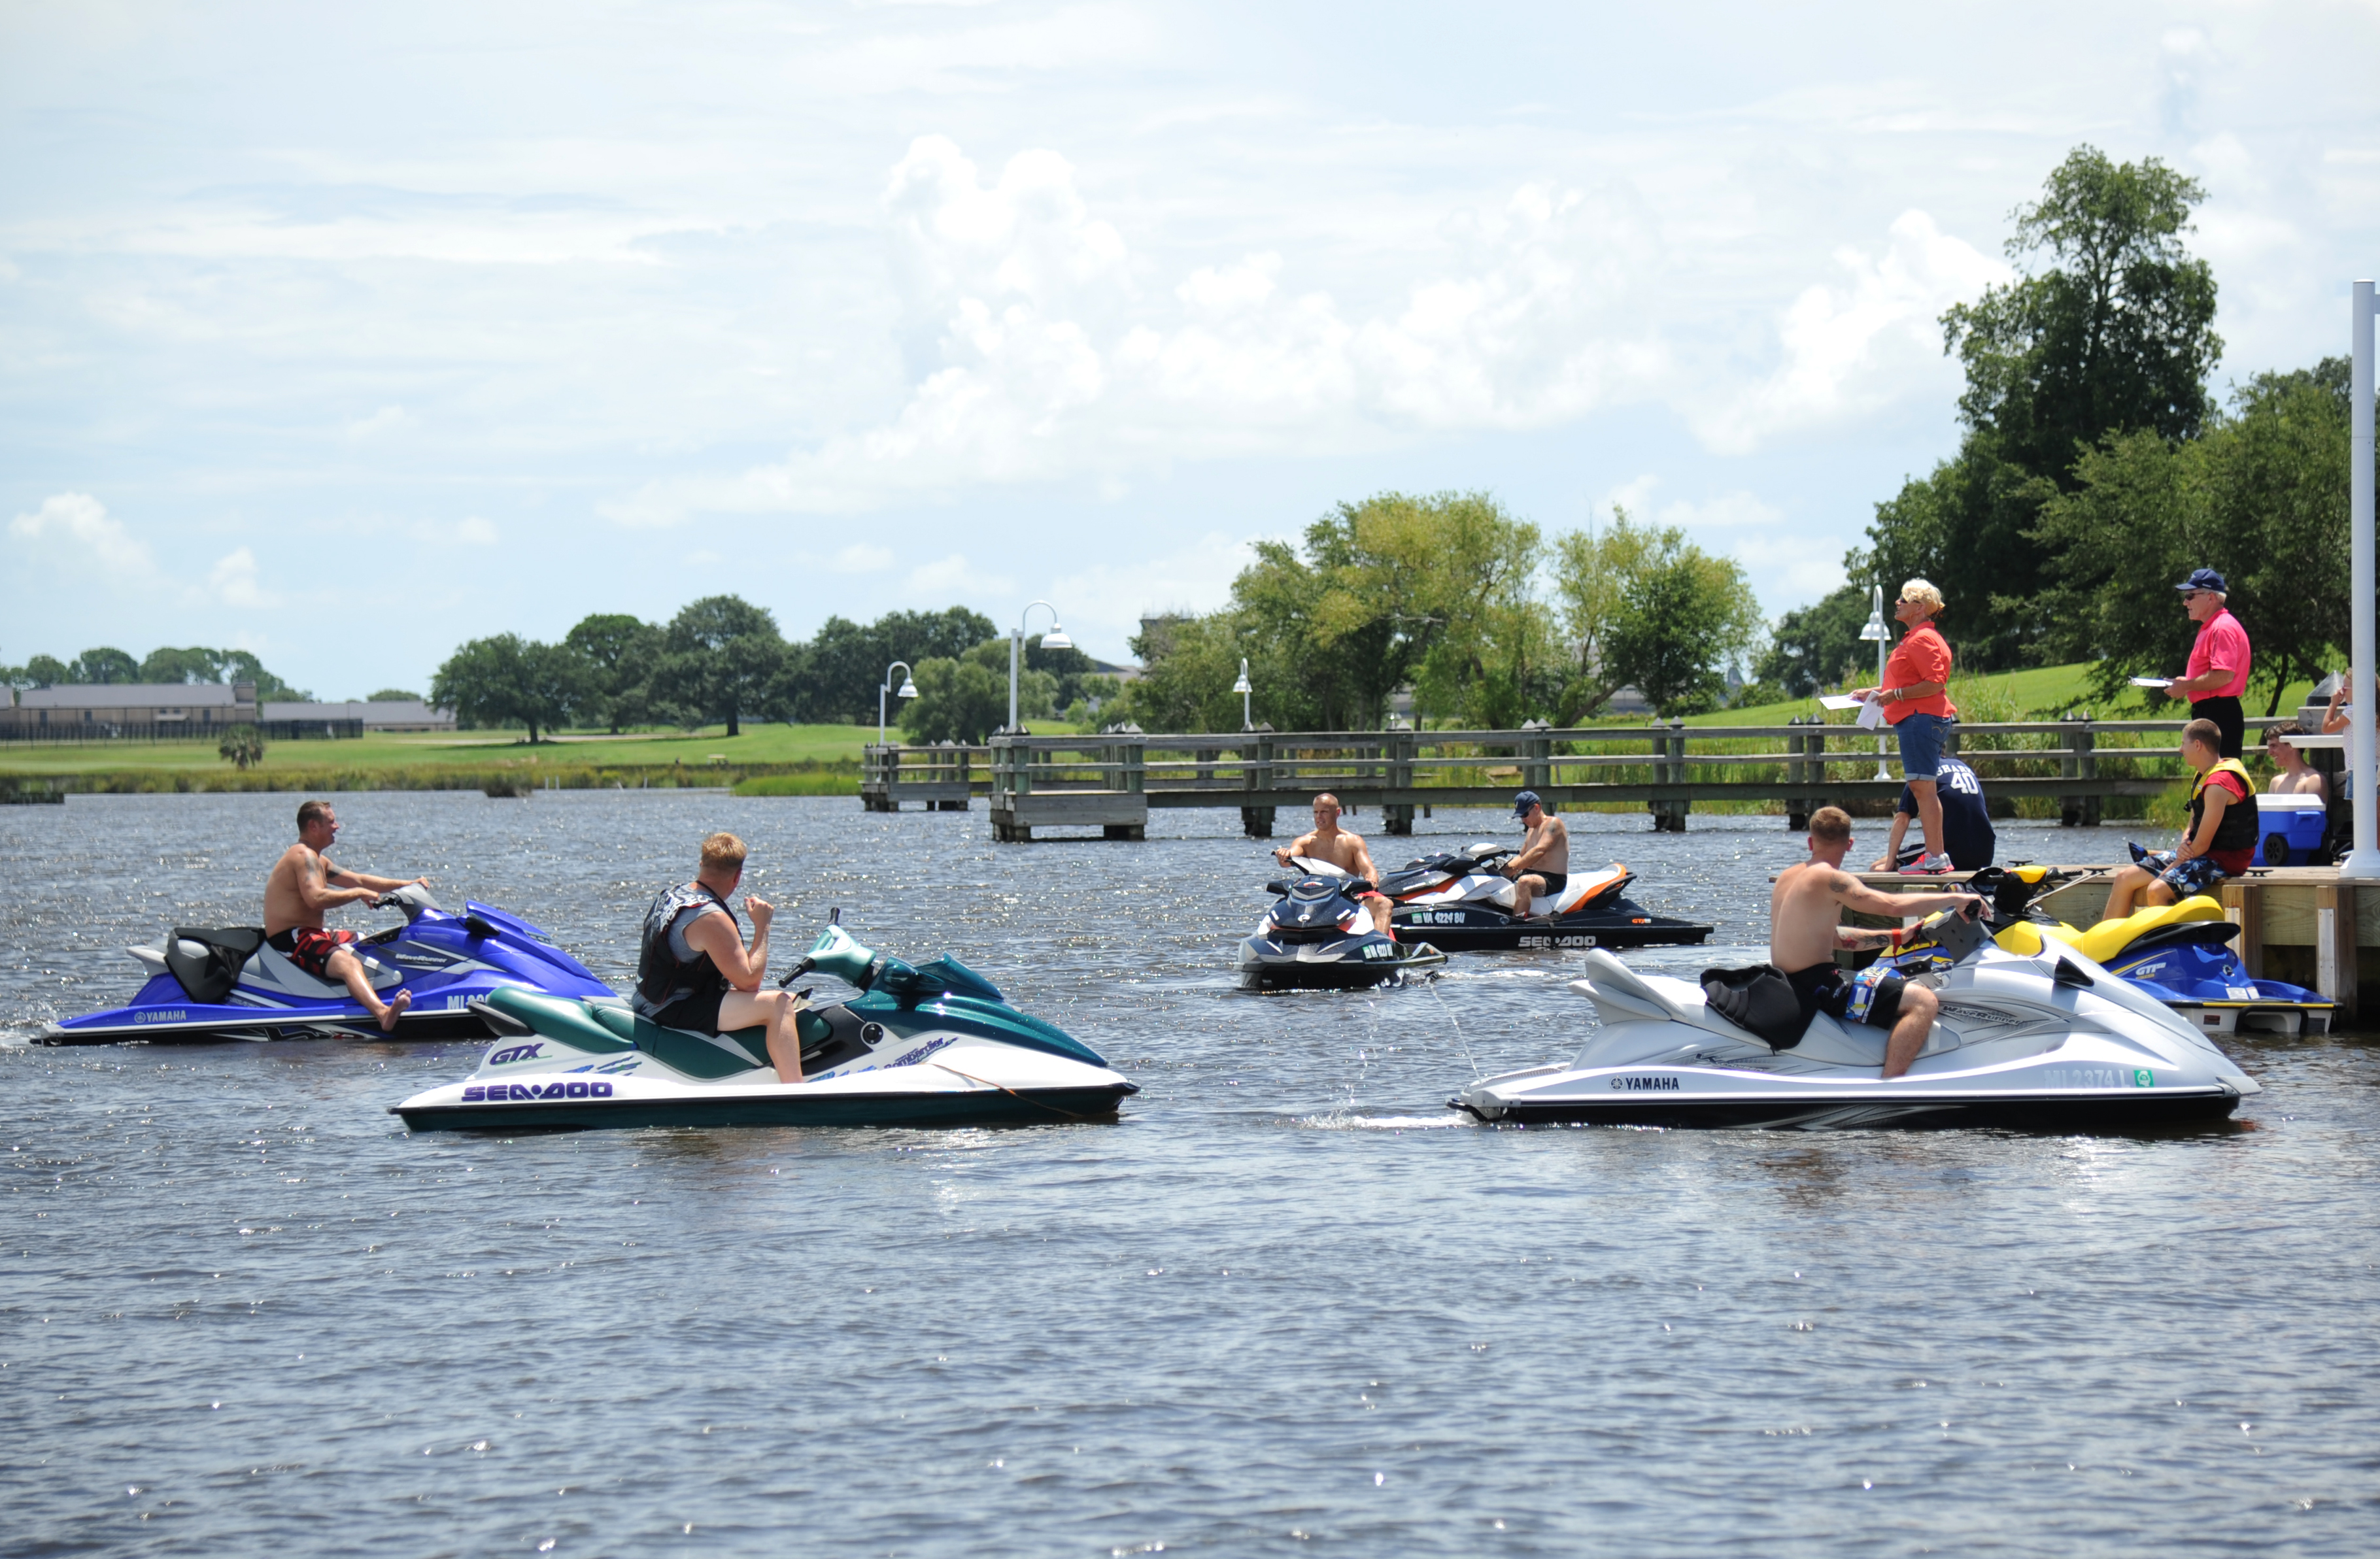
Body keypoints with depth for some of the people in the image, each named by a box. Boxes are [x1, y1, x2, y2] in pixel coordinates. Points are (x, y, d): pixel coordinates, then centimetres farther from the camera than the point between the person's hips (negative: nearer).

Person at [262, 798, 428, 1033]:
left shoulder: (319, 861, 21)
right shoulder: (304, 856, -12)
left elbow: (358, 880, 27)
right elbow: (316, 899, -27)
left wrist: (406, 885, 22)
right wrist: (359, 894, -20)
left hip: (311, 935, 12)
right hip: (291, 941, -12)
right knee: (348, 963, -36)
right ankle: (384, 1014, -62)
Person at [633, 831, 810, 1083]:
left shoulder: (672, 896, 9)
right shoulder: (711, 918, -22)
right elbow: (749, 981, -20)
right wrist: (762, 926, -12)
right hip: (675, 1013, -10)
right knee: (778, 1005, -19)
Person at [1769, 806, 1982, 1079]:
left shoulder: (1788, 877, 14)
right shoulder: (1828, 878, -14)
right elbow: (1893, 905, -23)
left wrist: (1895, 938, 20)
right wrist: (1955, 899, -12)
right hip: (1817, 987, -10)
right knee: (1923, 1002, -18)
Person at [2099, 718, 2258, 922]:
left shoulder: (2218, 786, -21)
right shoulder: (2206, 777, 12)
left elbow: (2202, 844, -21)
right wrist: (2185, 845, -6)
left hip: (2224, 860, -10)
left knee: (2156, 890, -31)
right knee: (2125, 878, 6)